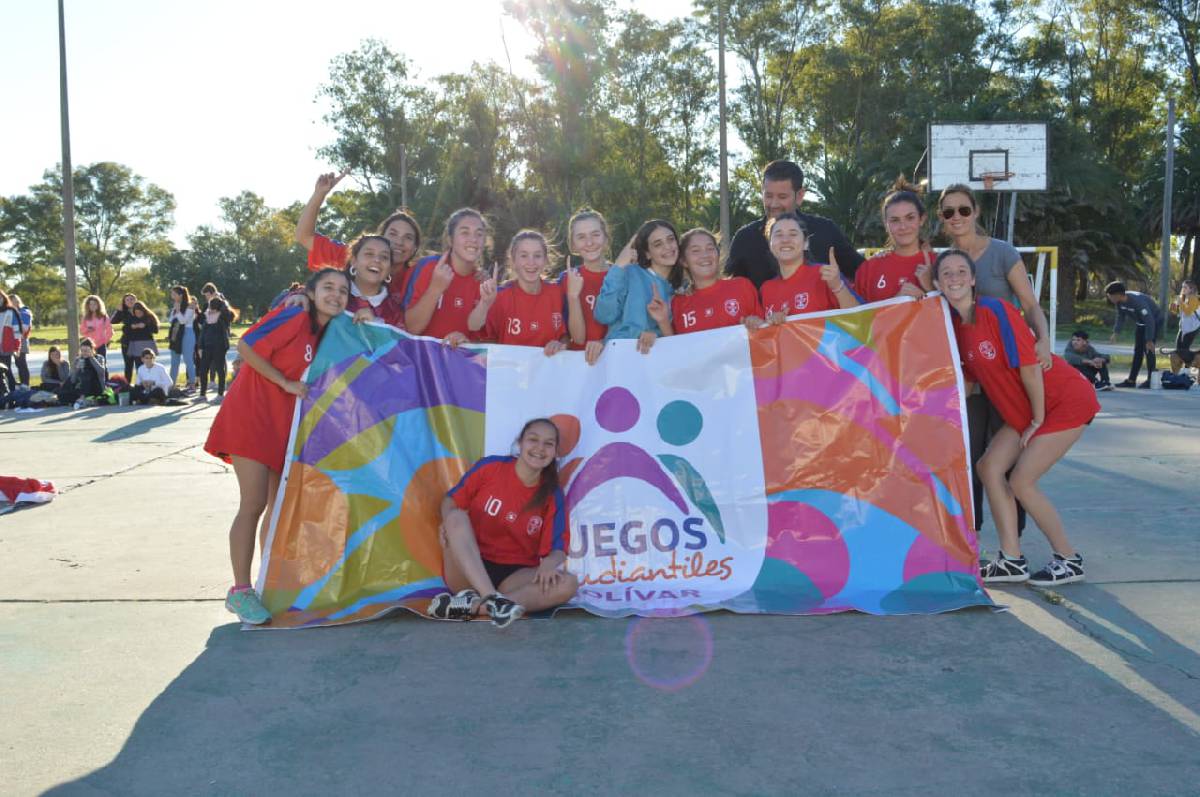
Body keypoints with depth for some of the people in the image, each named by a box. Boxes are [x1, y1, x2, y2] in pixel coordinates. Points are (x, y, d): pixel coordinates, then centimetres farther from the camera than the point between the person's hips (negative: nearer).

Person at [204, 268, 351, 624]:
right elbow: (246, 346, -17)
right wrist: (286, 383, -16)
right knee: (254, 504, -9)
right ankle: (240, 591, -1)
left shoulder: (326, 334, 9)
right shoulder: (294, 316, -13)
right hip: (252, 415, -8)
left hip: (285, 426, 8)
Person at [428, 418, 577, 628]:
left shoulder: (553, 496, -1)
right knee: (456, 516, -27)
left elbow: (558, 548, -4)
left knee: (568, 584, -25)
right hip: (465, 573, -1)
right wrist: (448, 521, -20)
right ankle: (492, 599, -42)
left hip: (512, 577, 1)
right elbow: (451, 501, 3)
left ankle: (472, 605, -32)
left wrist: (549, 564, -28)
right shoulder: (489, 467, -3)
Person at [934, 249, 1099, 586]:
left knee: (1021, 481, -11)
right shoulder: (954, 324, 0)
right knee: (990, 467, -1)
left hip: (1066, 401, -8)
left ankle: (1069, 559, 7)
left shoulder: (996, 311, -23)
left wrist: (1038, 420, -14)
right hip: (1025, 410, 8)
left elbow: (1030, 367, -21)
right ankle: (1012, 561, 7)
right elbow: (970, 377, 9)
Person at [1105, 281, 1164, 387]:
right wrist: (1115, 333, -14)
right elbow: (1120, 318, 0)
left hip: (1155, 321, -8)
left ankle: (1150, 380, -6)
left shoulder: (1137, 301, -37)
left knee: (1148, 349, -14)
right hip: (1140, 323, 8)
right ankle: (1131, 380, 8)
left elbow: (1149, 321, -34)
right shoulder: (1119, 302, -14)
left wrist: (1149, 341, -32)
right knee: (1138, 350, 7)